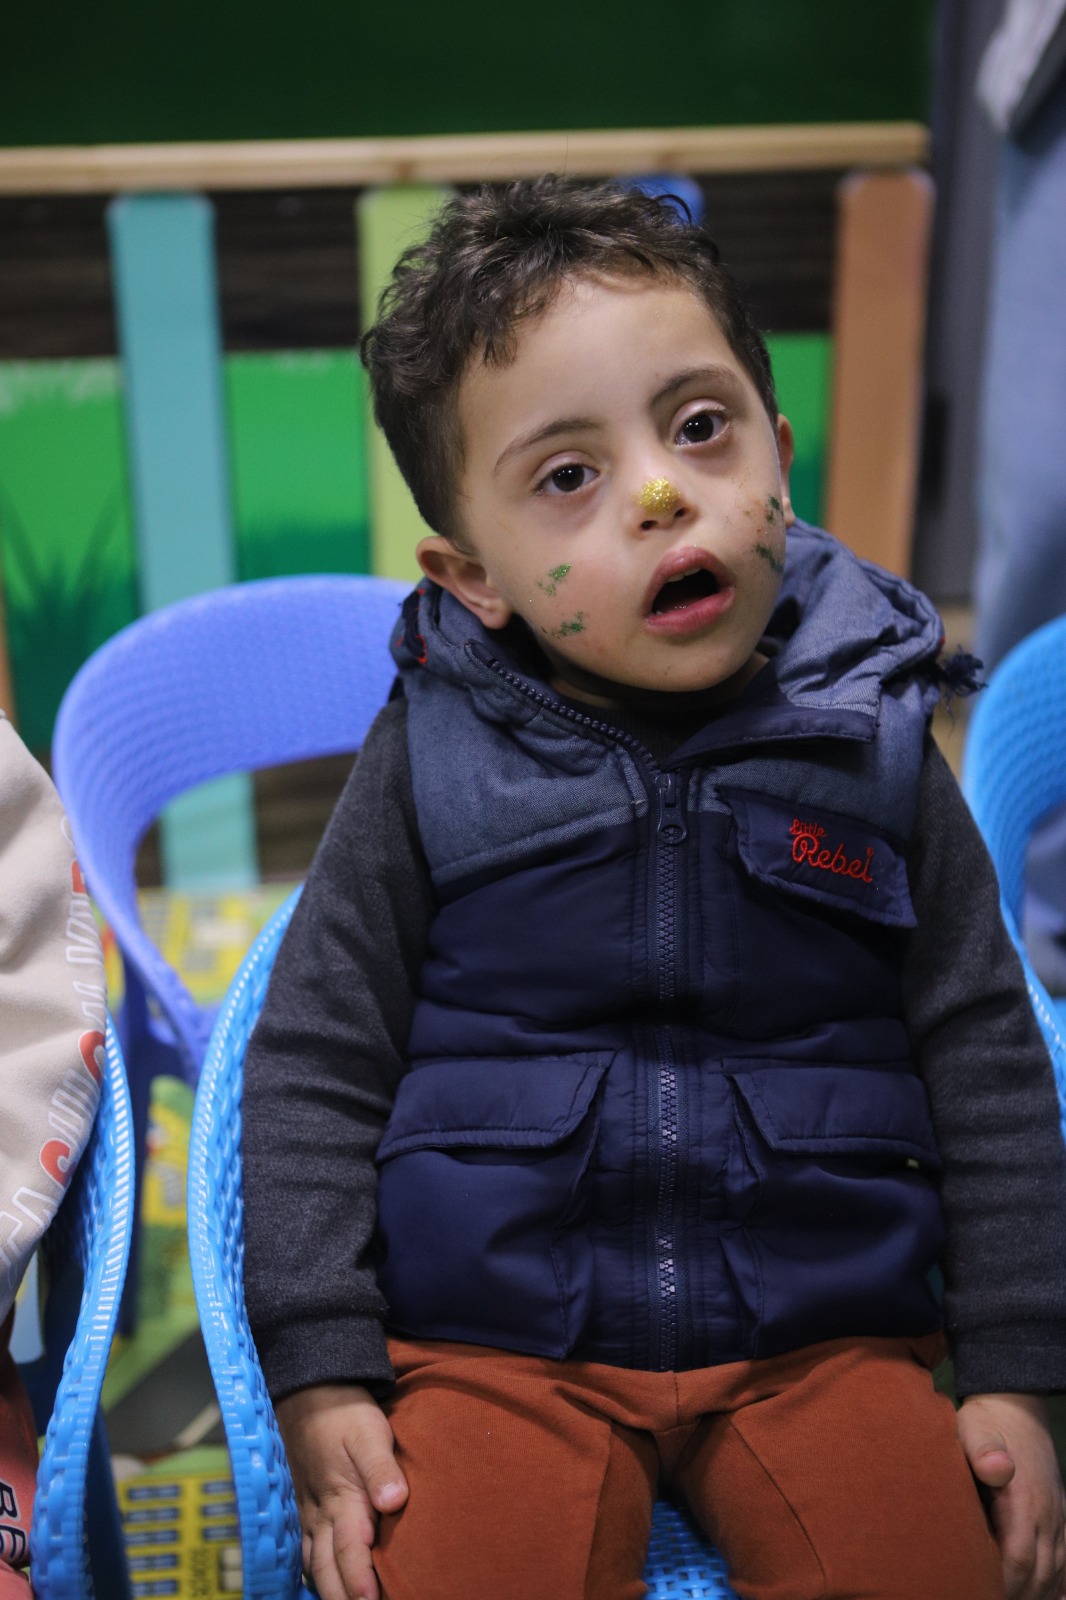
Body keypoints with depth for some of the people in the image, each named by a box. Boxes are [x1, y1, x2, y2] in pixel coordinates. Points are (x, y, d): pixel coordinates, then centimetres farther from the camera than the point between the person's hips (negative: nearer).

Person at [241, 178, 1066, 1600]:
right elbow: (314, 1064, 0)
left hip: (822, 1334, 2)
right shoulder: (433, 760, -4)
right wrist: (322, 1379, -6)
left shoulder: (867, 742, -1)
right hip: (499, 1340, -1)